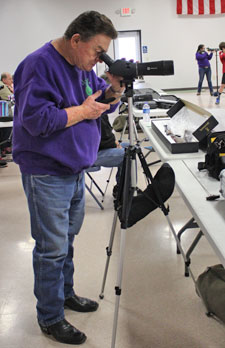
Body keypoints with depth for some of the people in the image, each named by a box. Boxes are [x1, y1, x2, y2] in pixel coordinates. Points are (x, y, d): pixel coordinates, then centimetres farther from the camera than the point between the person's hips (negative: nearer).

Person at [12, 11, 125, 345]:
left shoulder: (83, 66, 7)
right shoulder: (39, 65, -19)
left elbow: (104, 105, 14)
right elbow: (35, 119, -28)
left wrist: (114, 88, -8)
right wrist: (83, 110, -20)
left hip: (75, 171, 9)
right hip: (47, 176, -9)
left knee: (67, 240, 21)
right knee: (52, 249, 0)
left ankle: (65, 293, 40)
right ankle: (51, 319, 16)